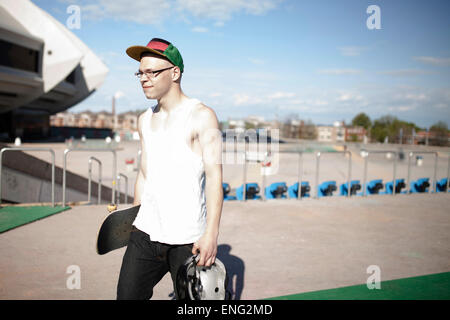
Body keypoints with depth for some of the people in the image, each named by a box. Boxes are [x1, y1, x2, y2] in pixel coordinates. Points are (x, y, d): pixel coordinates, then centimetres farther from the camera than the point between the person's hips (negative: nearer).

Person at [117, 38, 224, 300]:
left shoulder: (202, 116, -7)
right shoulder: (145, 120, 13)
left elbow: (214, 175, -15)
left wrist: (211, 234, -23)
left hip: (188, 241, -5)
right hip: (144, 234, 6)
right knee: (127, 295, 5)